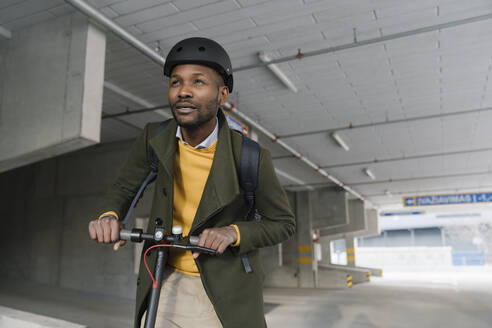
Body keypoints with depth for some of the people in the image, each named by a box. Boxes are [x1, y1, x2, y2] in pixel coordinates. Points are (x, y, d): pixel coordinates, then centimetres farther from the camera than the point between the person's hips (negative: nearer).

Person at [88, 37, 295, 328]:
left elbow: (284, 223, -6)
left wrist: (233, 232, -24)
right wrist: (110, 217, -15)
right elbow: (124, 188, 7)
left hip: (226, 293, -2)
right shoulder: (154, 138, -9)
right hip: (166, 284, 2)